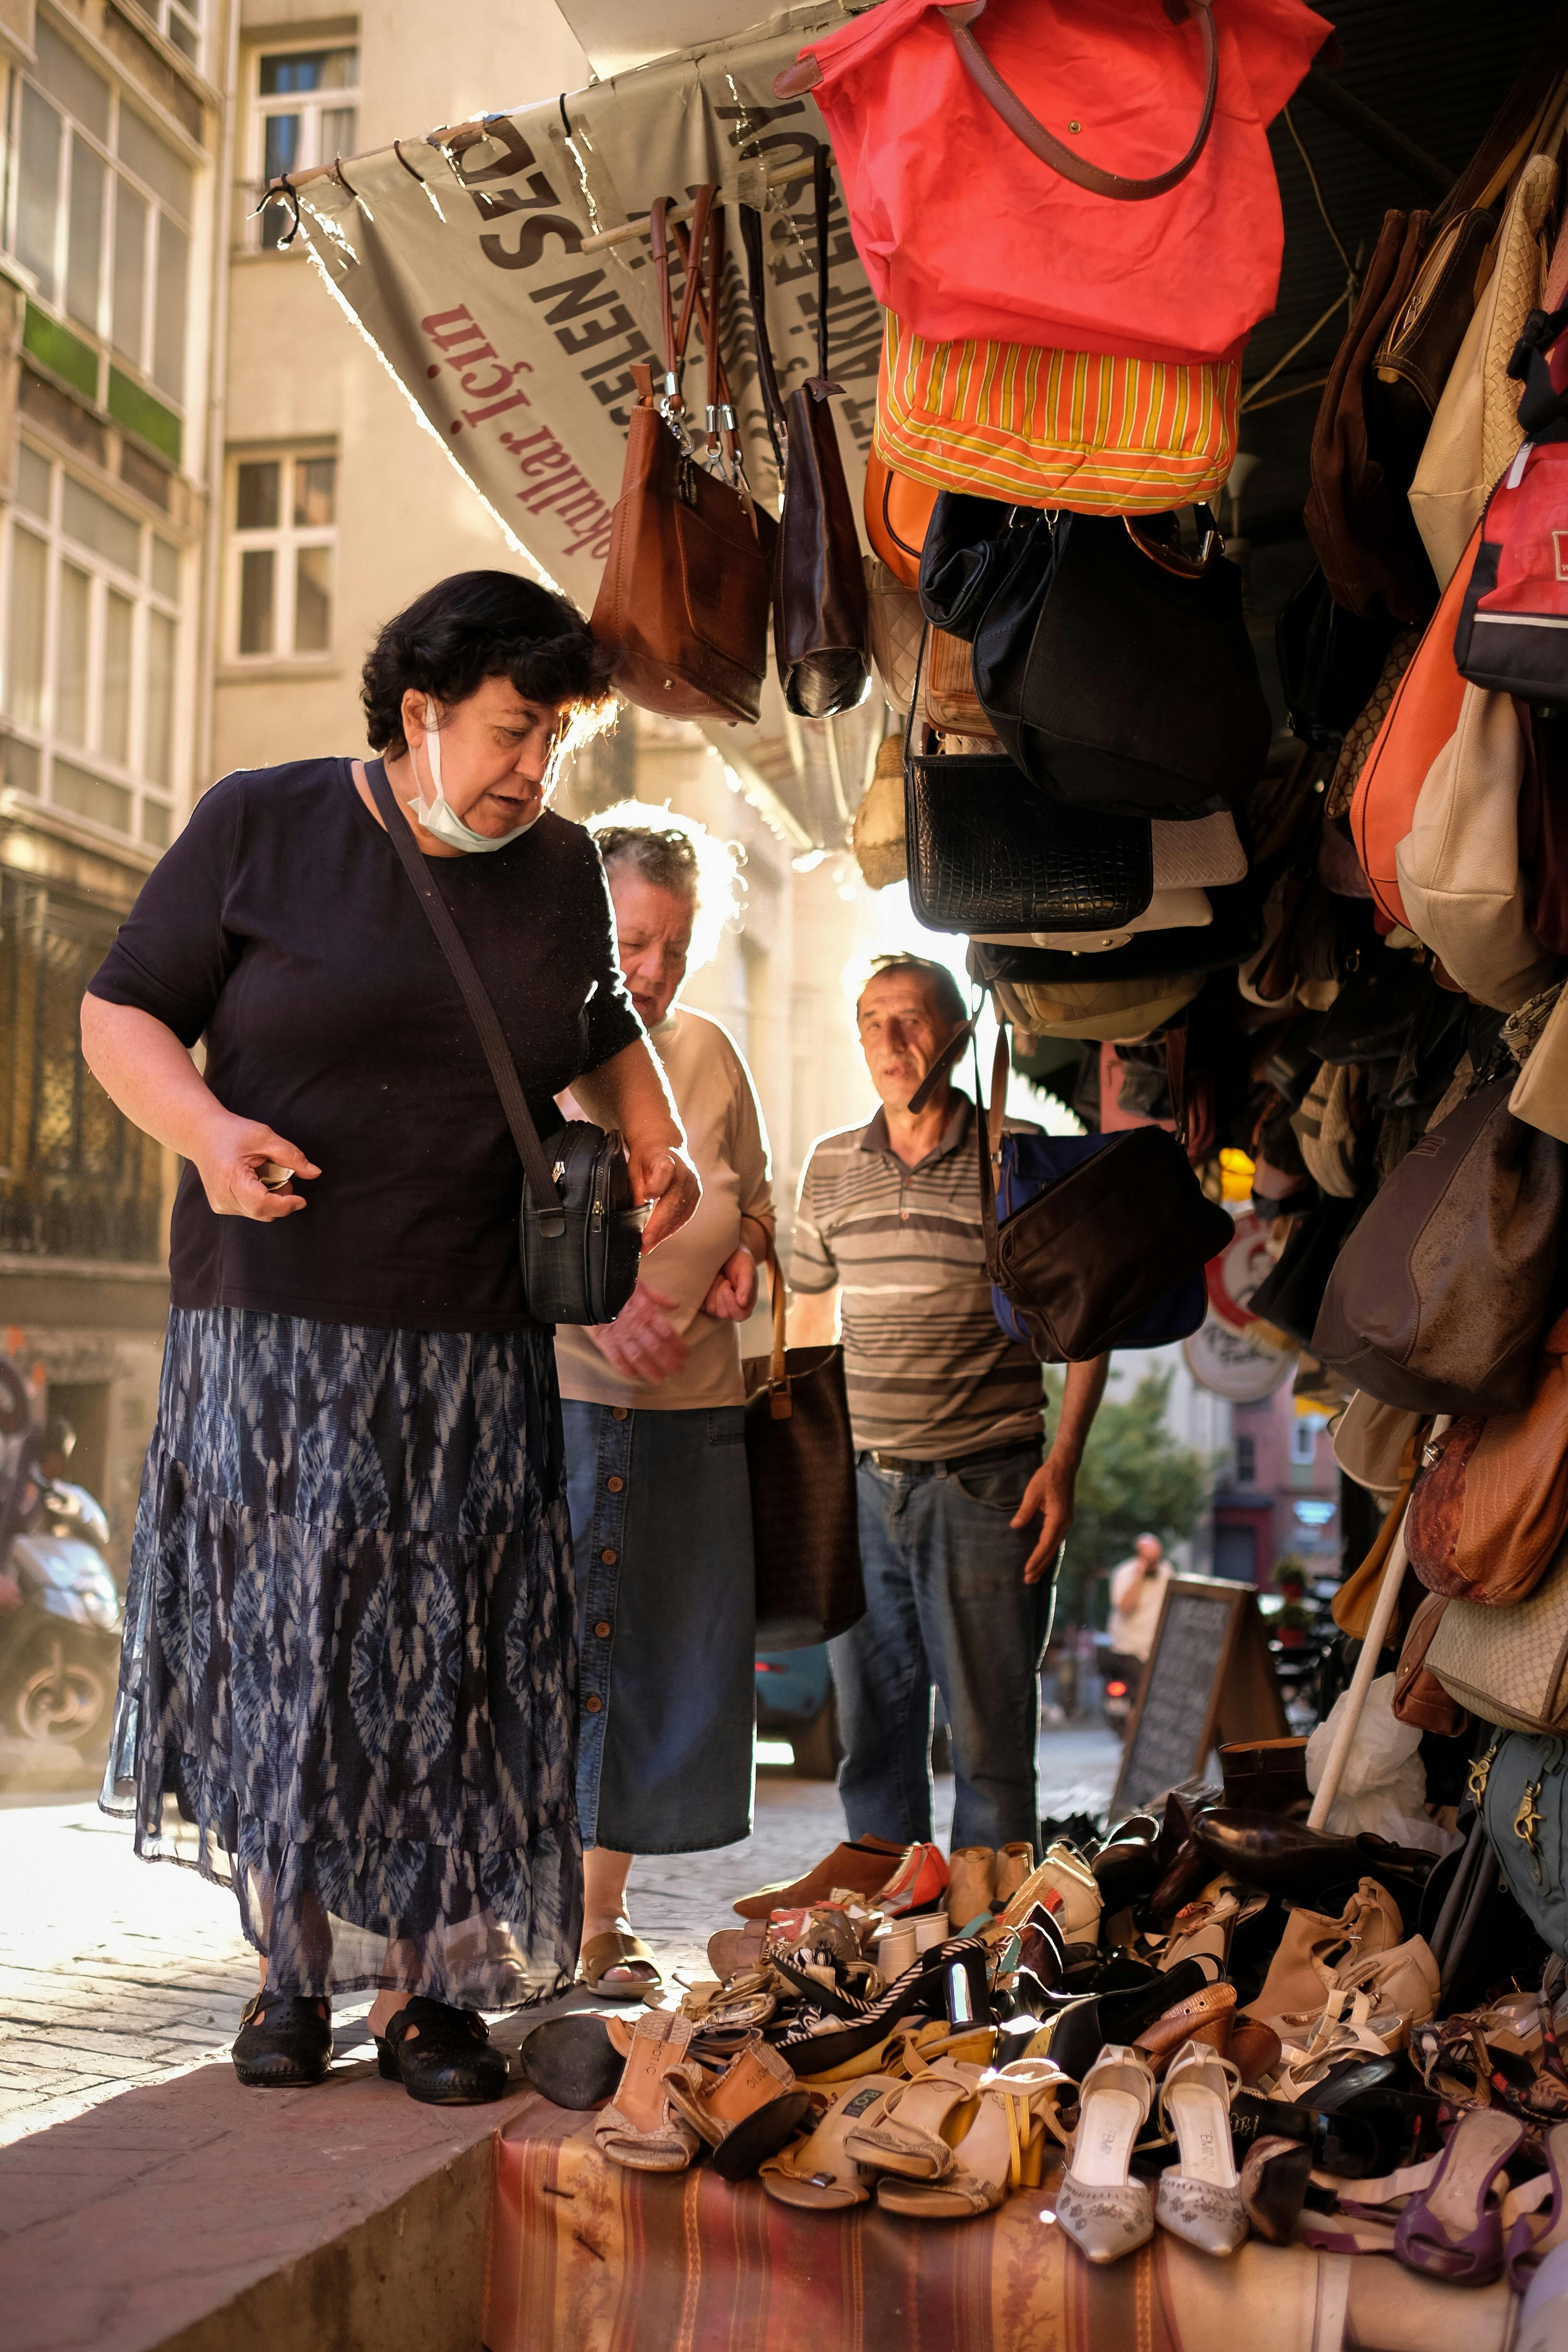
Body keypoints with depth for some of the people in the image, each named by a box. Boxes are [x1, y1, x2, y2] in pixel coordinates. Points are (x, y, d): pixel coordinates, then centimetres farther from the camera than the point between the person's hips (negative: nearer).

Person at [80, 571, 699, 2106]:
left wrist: (657, 1143, 8)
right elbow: (122, 1014, 2)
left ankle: (424, 1987, 13)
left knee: (451, 1673, 2)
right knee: (275, 1648, 2)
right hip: (269, 1327, -2)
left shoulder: (562, 871, 10)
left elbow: (601, 1034, 27)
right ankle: (292, 1963, 18)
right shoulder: (260, 826, 0)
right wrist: (205, 1129, -18)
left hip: (474, 1348, 3)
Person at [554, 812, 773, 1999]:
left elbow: (752, 1199, 25)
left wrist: (742, 1256, 3)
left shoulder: (710, 1053, 14)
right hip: (554, 1393, -5)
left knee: (667, 1658, 6)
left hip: (694, 1405, 5)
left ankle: (602, 1916, 18)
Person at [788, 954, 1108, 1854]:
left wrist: (1063, 1462, -8)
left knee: (991, 1738, -1)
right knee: (872, 1733, 10)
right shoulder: (831, 1166, 10)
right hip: (858, 1482, 4)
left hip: (984, 1485, -4)